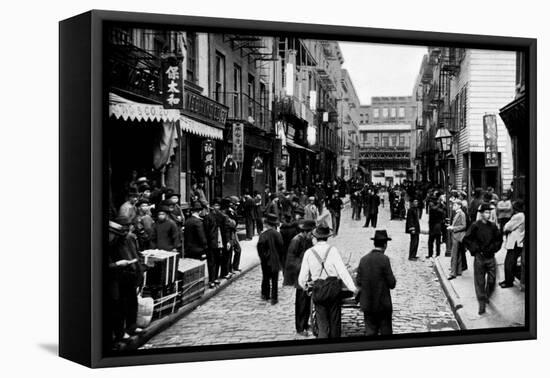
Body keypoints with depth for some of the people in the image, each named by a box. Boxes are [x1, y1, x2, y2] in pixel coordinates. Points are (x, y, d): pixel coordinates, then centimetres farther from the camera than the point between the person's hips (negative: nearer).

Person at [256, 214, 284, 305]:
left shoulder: (263, 235, -9)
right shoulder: (277, 234, -12)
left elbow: (259, 248, -9)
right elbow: (281, 247, -7)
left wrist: (263, 257, 3)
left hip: (265, 261, 2)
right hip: (275, 261, -2)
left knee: (265, 278, 18)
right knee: (274, 280, 5)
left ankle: (265, 295, 25)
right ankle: (274, 298, 4)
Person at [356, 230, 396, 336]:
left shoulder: (364, 259, 2)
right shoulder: (384, 259, -13)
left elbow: (358, 281, 4)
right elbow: (392, 283, -11)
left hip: (367, 304, 4)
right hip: (383, 303, -4)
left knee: (370, 332, 10)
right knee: (385, 332, 6)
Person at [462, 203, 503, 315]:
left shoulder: (493, 226, 3)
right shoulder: (475, 226, -7)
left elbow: (499, 239, 16)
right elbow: (466, 240, -6)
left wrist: (493, 249, 2)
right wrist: (476, 250, -9)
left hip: (491, 257, 3)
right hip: (479, 257, -3)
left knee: (491, 280, 7)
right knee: (479, 282, -1)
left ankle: (487, 297, 33)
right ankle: (482, 304, 5)